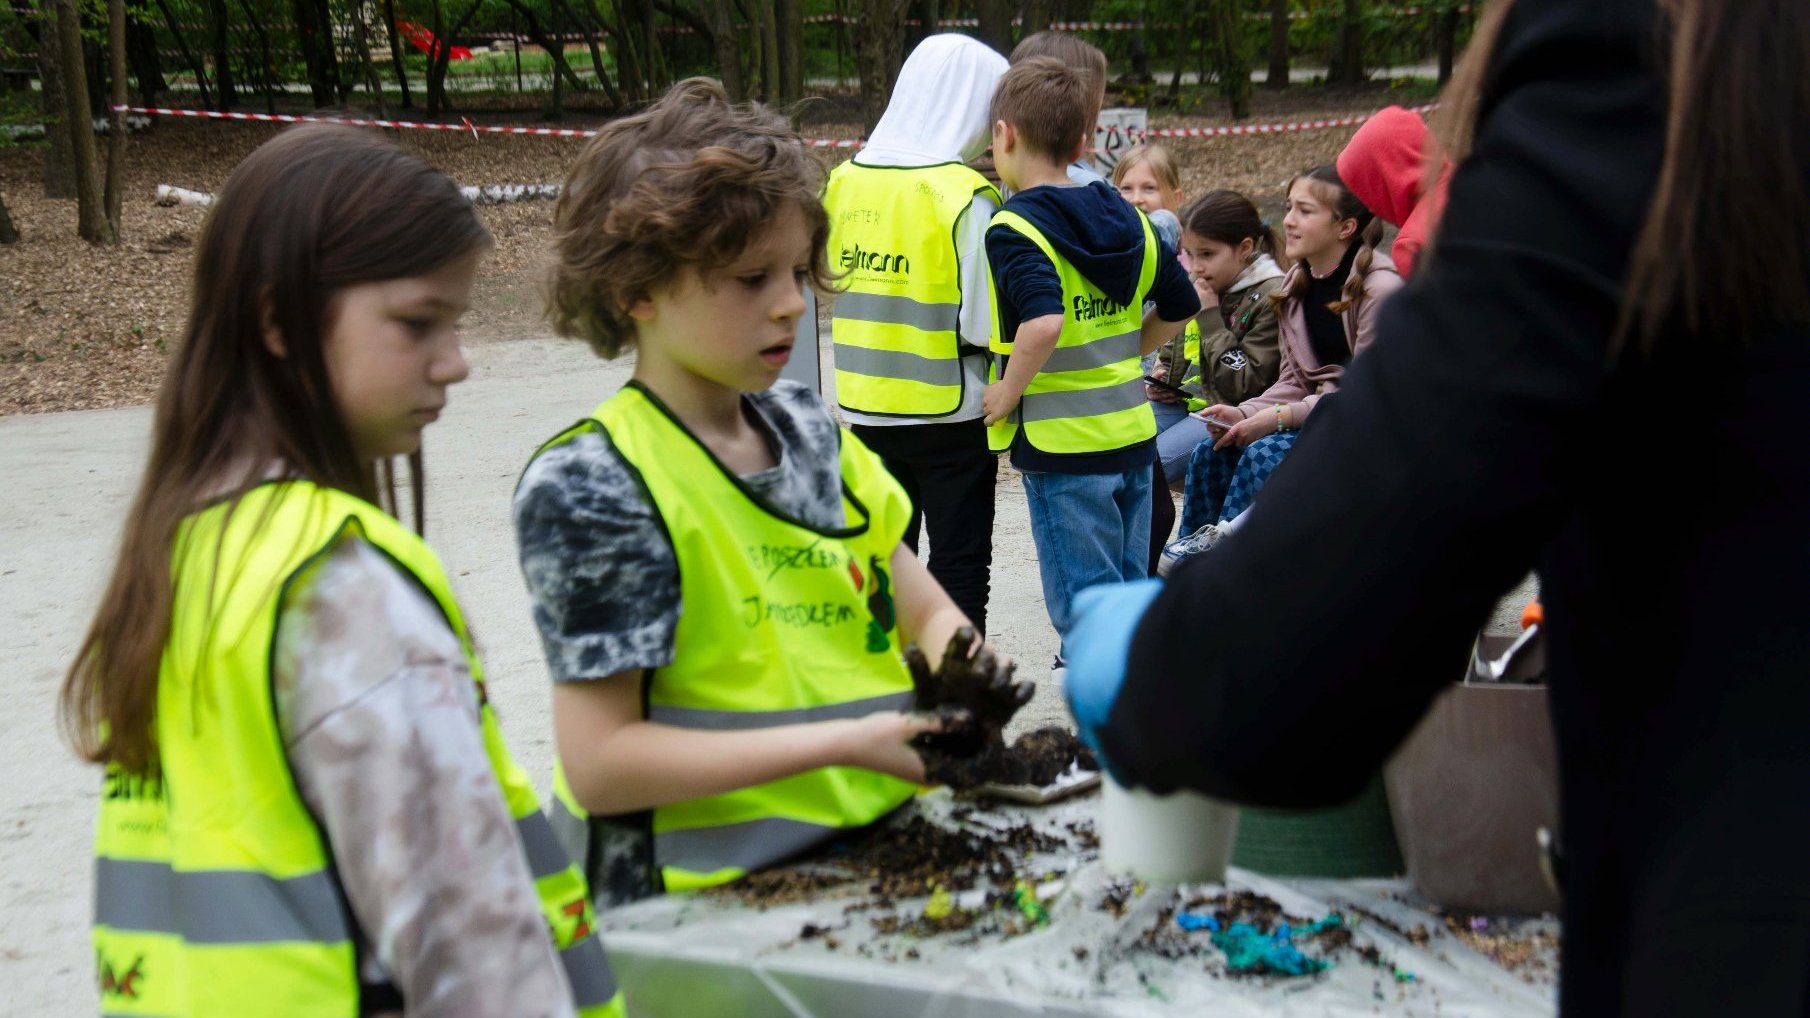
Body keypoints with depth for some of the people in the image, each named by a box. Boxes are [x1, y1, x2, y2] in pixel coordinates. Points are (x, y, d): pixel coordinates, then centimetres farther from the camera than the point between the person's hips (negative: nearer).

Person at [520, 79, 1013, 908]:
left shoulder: (805, 427, 12)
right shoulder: (587, 487, -11)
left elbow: (926, 608, 19)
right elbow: (600, 763, -16)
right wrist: (844, 741, -21)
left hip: (871, 854, 7)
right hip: (705, 902, -7)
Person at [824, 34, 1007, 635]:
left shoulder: (844, 181, 0)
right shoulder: (966, 195, -17)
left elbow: (834, 286, 7)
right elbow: (984, 327, -18)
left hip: (863, 406, 5)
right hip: (950, 411, -5)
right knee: (959, 572, 7)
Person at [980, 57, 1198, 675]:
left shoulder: (1014, 229, -16)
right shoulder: (1125, 218, 7)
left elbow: (1042, 324, -31)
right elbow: (1180, 308, 14)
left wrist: (1006, 394, -18)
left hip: (1062, 443, -7)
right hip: (1132, 430, 7)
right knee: (1129, 585, 18)